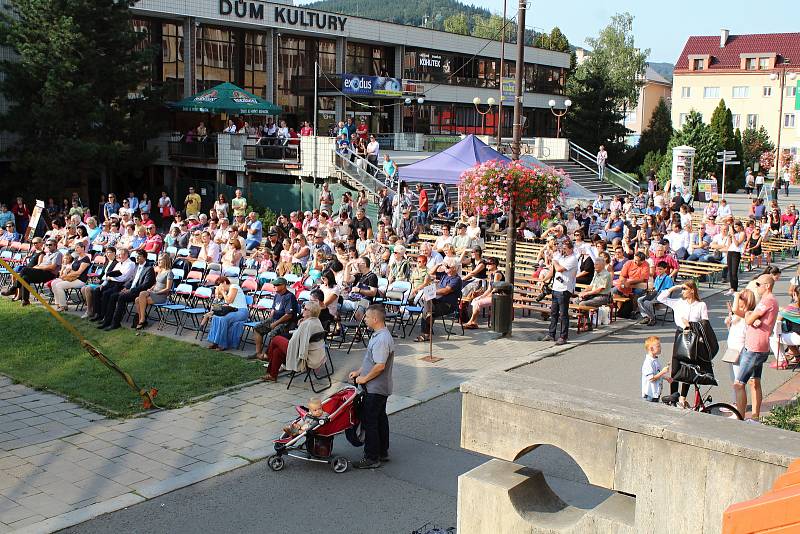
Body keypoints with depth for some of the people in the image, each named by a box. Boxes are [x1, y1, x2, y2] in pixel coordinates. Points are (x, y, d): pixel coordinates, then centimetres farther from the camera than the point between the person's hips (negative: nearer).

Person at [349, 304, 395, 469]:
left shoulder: (382, 339, -25)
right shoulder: (379, 335, 9)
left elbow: (380, 366, -29)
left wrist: (364, 378, -17)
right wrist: (359, 371, 15)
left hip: (375, 389, -10)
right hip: (381, 387, 10)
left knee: (369, 421, -3)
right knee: (380, 418, 18)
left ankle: (372, 458, 5)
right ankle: (383, 452, 29)